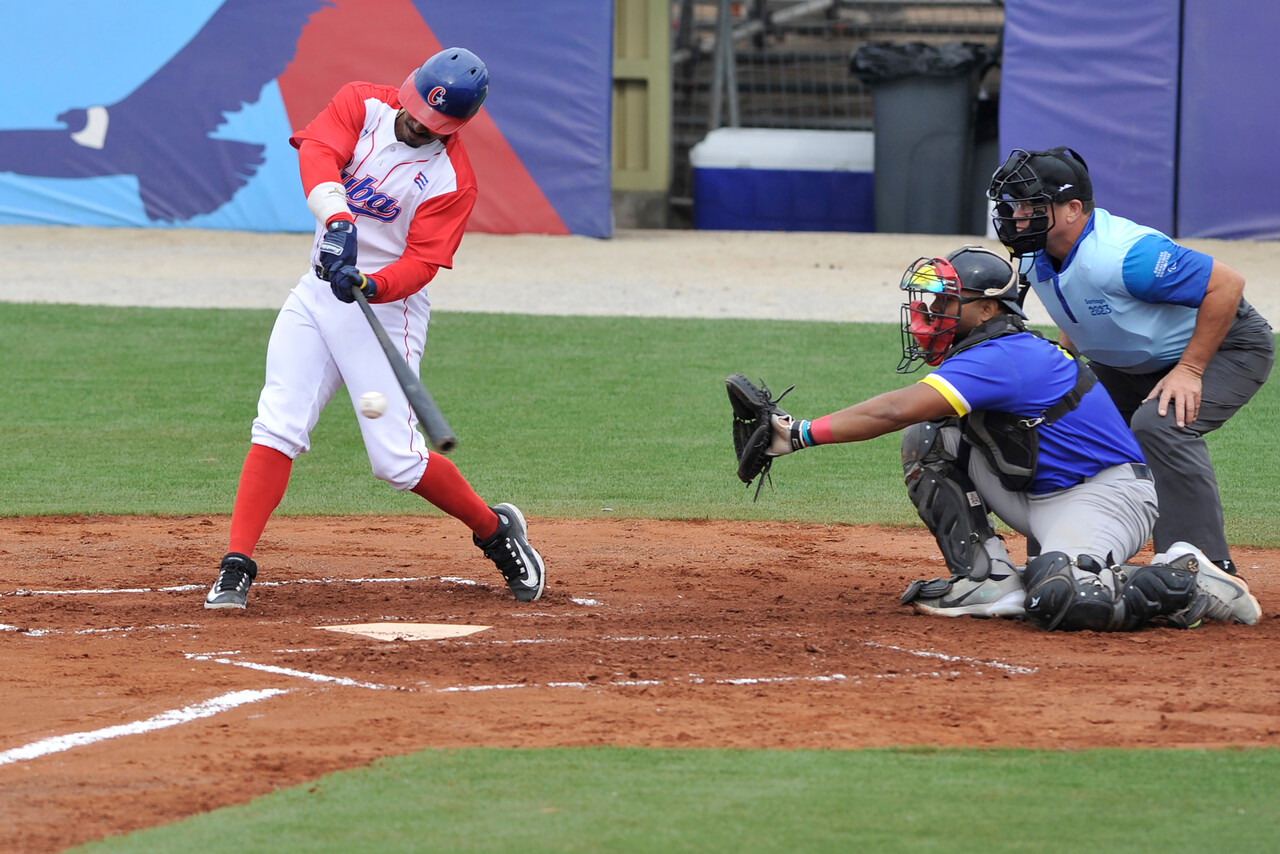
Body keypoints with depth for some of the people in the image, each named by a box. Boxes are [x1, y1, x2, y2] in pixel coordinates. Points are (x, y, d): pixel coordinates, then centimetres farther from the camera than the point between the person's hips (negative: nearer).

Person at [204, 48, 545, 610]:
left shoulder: (452, 179, -12)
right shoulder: (363, 105, -3)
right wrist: (338, 219, -39)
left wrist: (370, 285, -38)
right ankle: (236, 569, -11)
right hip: (318, 290, 4)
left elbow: (422, 262, -18)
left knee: (396, 458, -7)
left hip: (387, 306, -3)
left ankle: (496, 530, 16)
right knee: (278, 425, -10)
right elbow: (319, 152, -21)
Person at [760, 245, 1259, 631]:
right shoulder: (1003, 349, 9)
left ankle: (1183, 584, -10)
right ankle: (991, 583, 0)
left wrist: (802, 435, -32)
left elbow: (896, 411, -32)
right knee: (928, 439, 1)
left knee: (1057, 600, -35)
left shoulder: (1001, 358, -24)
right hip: (1038, 497, 10)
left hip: (1106, 495, -10)